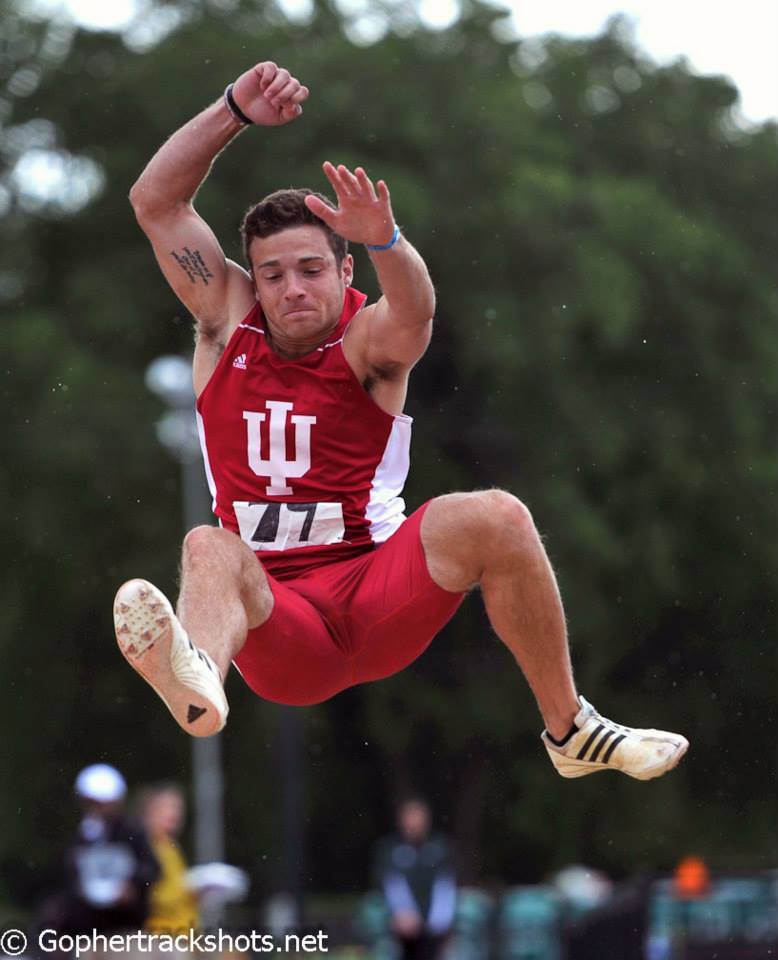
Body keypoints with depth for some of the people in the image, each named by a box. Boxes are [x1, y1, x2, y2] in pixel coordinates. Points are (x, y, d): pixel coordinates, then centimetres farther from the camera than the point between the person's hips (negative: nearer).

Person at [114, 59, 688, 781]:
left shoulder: (369, 338, 2)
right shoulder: (228, 322, 10)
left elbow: (414, 311, -24)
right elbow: (154, 201, 4)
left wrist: (383, 239, -46)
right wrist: (235, 111, -5)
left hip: (378, 598, 0)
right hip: (278, 633, 0)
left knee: (493, 517, -25)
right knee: (209, 548, -33)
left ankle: (570, 731, -13)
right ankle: (198, 680, -69)